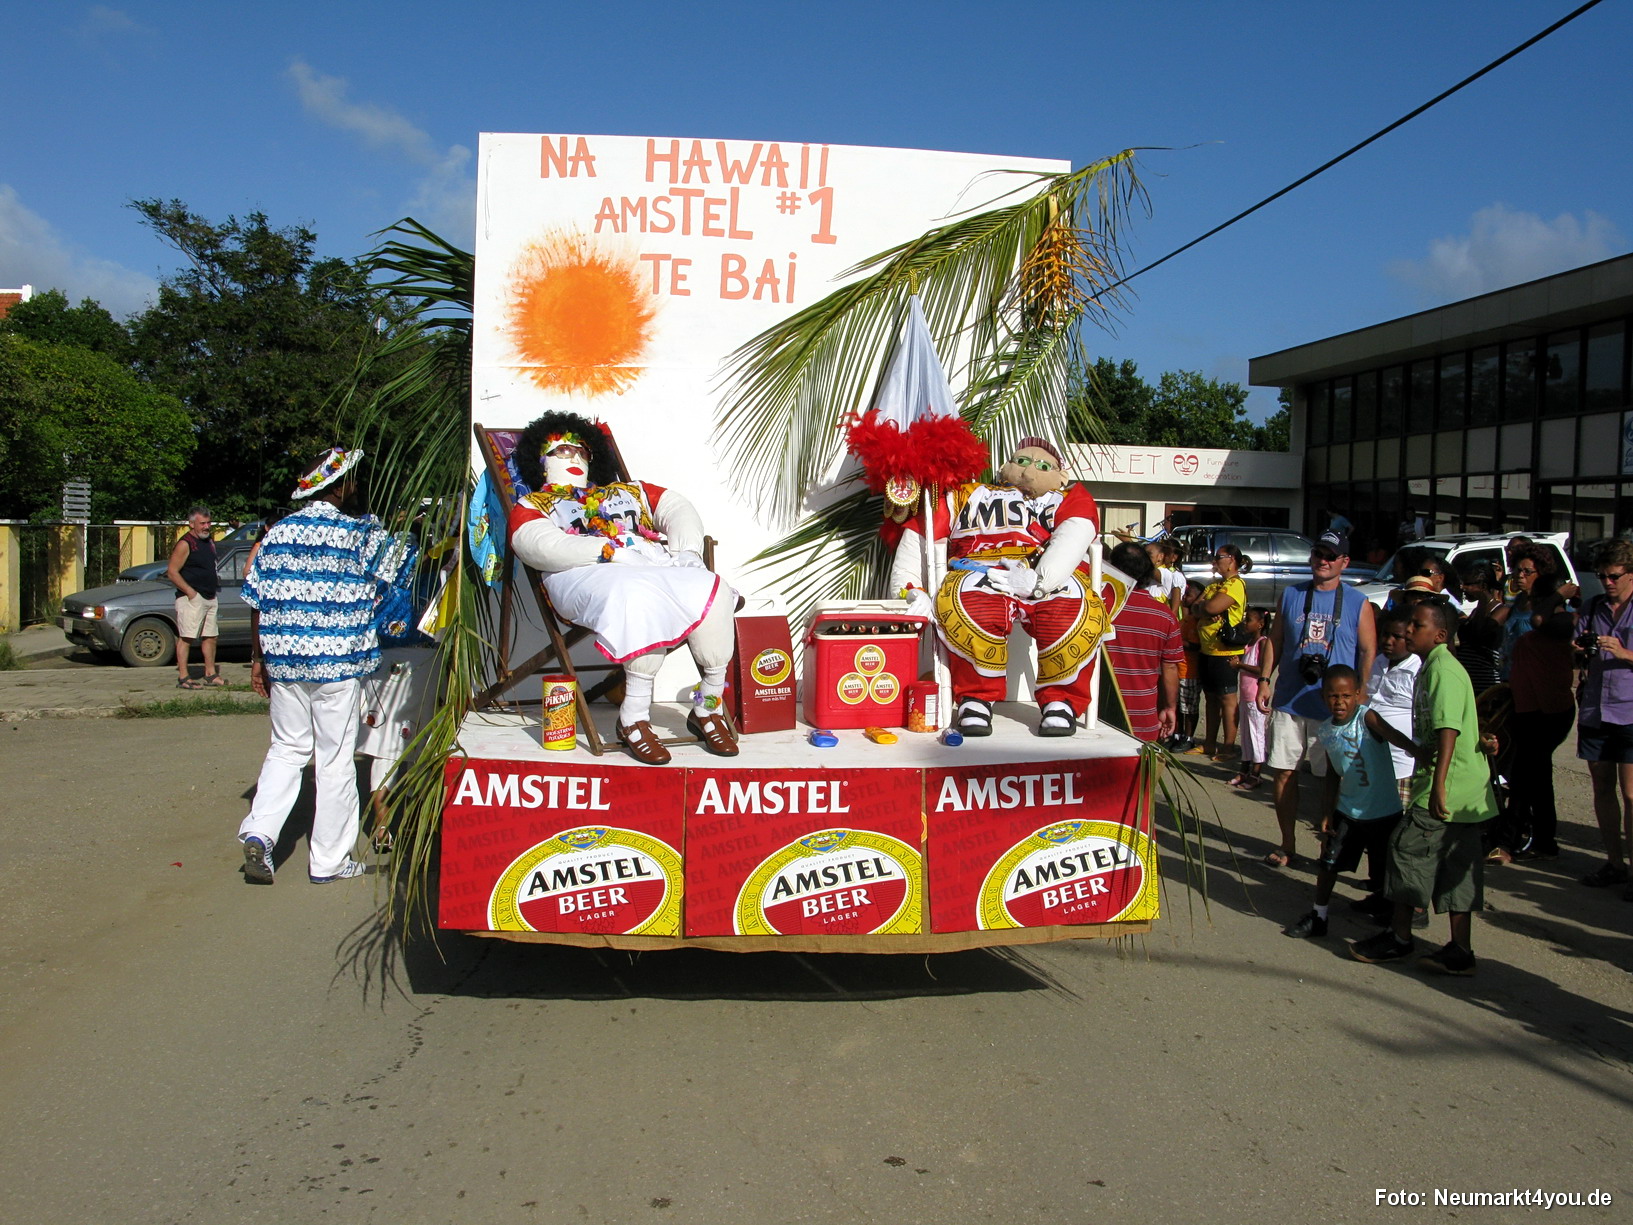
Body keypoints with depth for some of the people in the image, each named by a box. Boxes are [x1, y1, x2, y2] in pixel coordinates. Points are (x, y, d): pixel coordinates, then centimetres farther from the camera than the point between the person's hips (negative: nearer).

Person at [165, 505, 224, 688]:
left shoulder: (209, 541, 15)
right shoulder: (185, 544, -10)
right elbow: (172, 572, -14)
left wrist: (215, 586, 13)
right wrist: (190, 591, -19)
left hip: (209, 597, 9)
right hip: (192, 598, -8)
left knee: (210, 637, 12)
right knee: (185, 637, -7)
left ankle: (211, 675, 19)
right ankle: (183, 677, -7)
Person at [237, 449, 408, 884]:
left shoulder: (279, 531, 7)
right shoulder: (359, 532, -7)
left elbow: (257, 601, 8)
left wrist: (258, 658, 16)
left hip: (282, 660, 4)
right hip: (337, 662, -4)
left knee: (287, 749, 19)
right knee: (335, 759, 5)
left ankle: (259, 831, 1)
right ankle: (329, 861, 13)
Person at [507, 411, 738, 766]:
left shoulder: (626, 491, 36)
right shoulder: (531, 506, 22)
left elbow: (677, 508, 23)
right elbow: (541, 545, 0)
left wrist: (688, 550, -1)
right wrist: (612, 551, -13)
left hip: (658, 564, 4)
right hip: (587, 573, -4)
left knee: (711, 592, -27)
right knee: (640, 596, -40)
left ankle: (708, 707, -18)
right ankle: (634, 719, -33)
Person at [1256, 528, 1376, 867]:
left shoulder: (1358, 604, 1)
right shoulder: (1291, 595, 9)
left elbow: (1368, 653, 1)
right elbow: (1275, 641, 13)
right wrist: (1265, 680, 3)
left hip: (1334, 708, -2)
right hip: (1288, 702, 3)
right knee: (1285, 773, 5)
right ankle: (1286, 844, 18)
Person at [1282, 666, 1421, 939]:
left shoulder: (1367, 718, -16)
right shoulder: (1326, 733, 1)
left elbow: (1397, 738, -33)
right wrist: (1328, 813, 9)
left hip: (1384, 811, -5)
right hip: (1347, 811, 5)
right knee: (1328, 862, 7)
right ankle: (1318, 917, 21)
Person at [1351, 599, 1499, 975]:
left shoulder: (1443, 670, -16)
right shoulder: (1436, 667, 16)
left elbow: (1448, 729, -26)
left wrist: (1438, 784, -31)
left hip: (1448, 788, -10)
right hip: (1468, 790, 10)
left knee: (1407, 849, -1)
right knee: (1457, 869, 10)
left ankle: (1399, 937, 9)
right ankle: (1460, 952, 15)